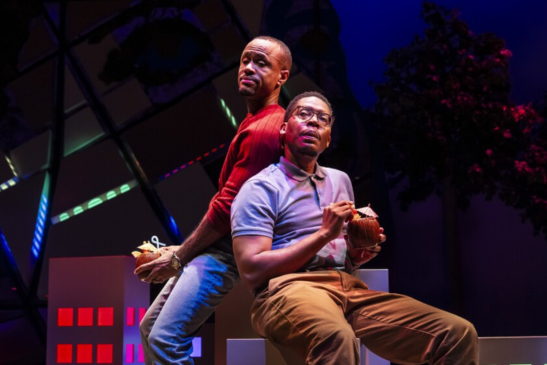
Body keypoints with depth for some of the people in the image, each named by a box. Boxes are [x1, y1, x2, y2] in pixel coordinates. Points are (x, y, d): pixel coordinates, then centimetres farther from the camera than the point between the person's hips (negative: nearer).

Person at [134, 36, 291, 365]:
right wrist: (182, 251, 16)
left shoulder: (263, 130, -17)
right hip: (212, 246, 11)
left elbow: (227, 207, -21)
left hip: (226, 250, -11)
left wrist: (178, 258, -11)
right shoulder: (255, 121, 17)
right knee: (150, 327, 14)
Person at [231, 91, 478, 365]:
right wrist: (324, 234, -10)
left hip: (349, 288, 6)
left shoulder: (340, 180, 24)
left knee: (458, 334, -14)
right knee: (337, 338, -43)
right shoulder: (261, 188, 2)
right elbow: (252, 272, -10)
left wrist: (358, 253, 7)